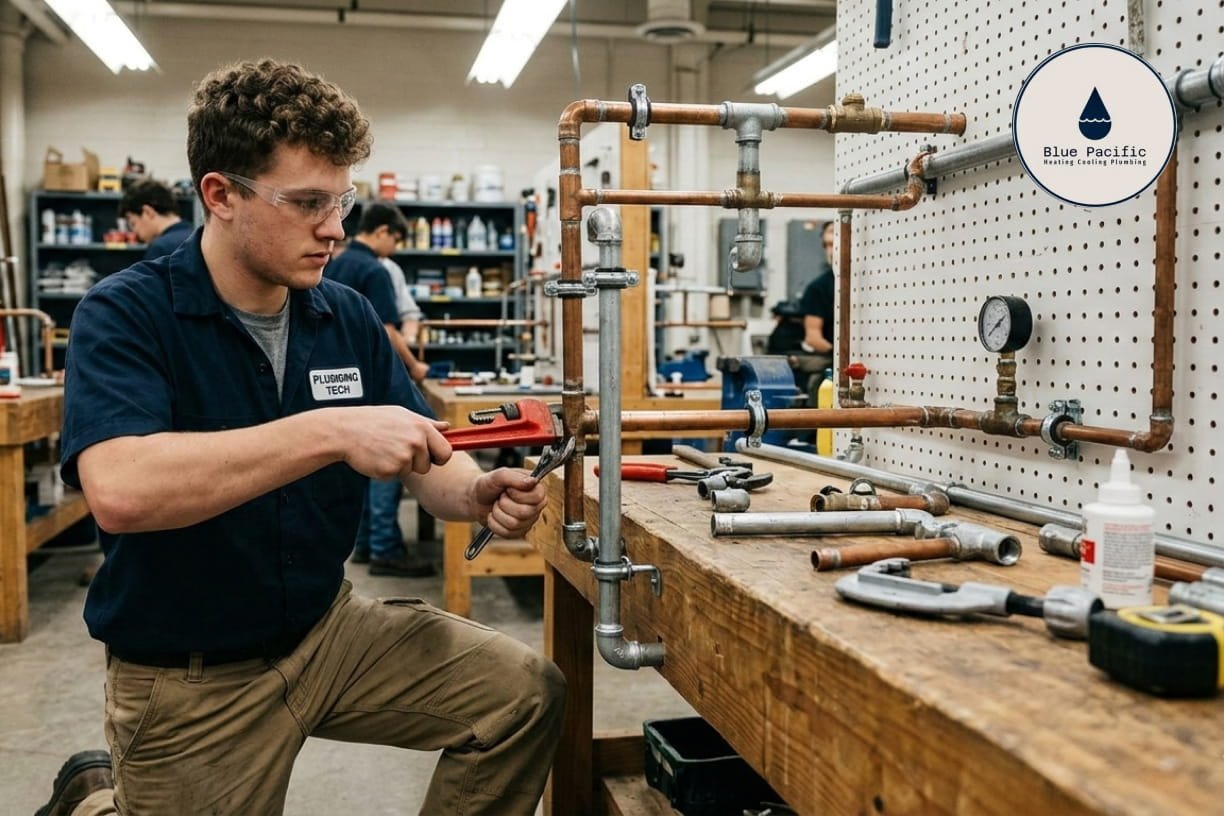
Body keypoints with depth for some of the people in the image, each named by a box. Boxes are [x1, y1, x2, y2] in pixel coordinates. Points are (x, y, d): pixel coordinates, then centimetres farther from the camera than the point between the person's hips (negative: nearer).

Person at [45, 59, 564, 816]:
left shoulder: (349, 318, -3)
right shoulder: (125, 314, -18)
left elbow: (423, 459, 1)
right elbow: (119, 489, -35)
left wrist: (478, 494, -23)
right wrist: (332, 431, -39)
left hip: (330, 629, 5)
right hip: (189, 680, -4)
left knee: (527, 697, -3)